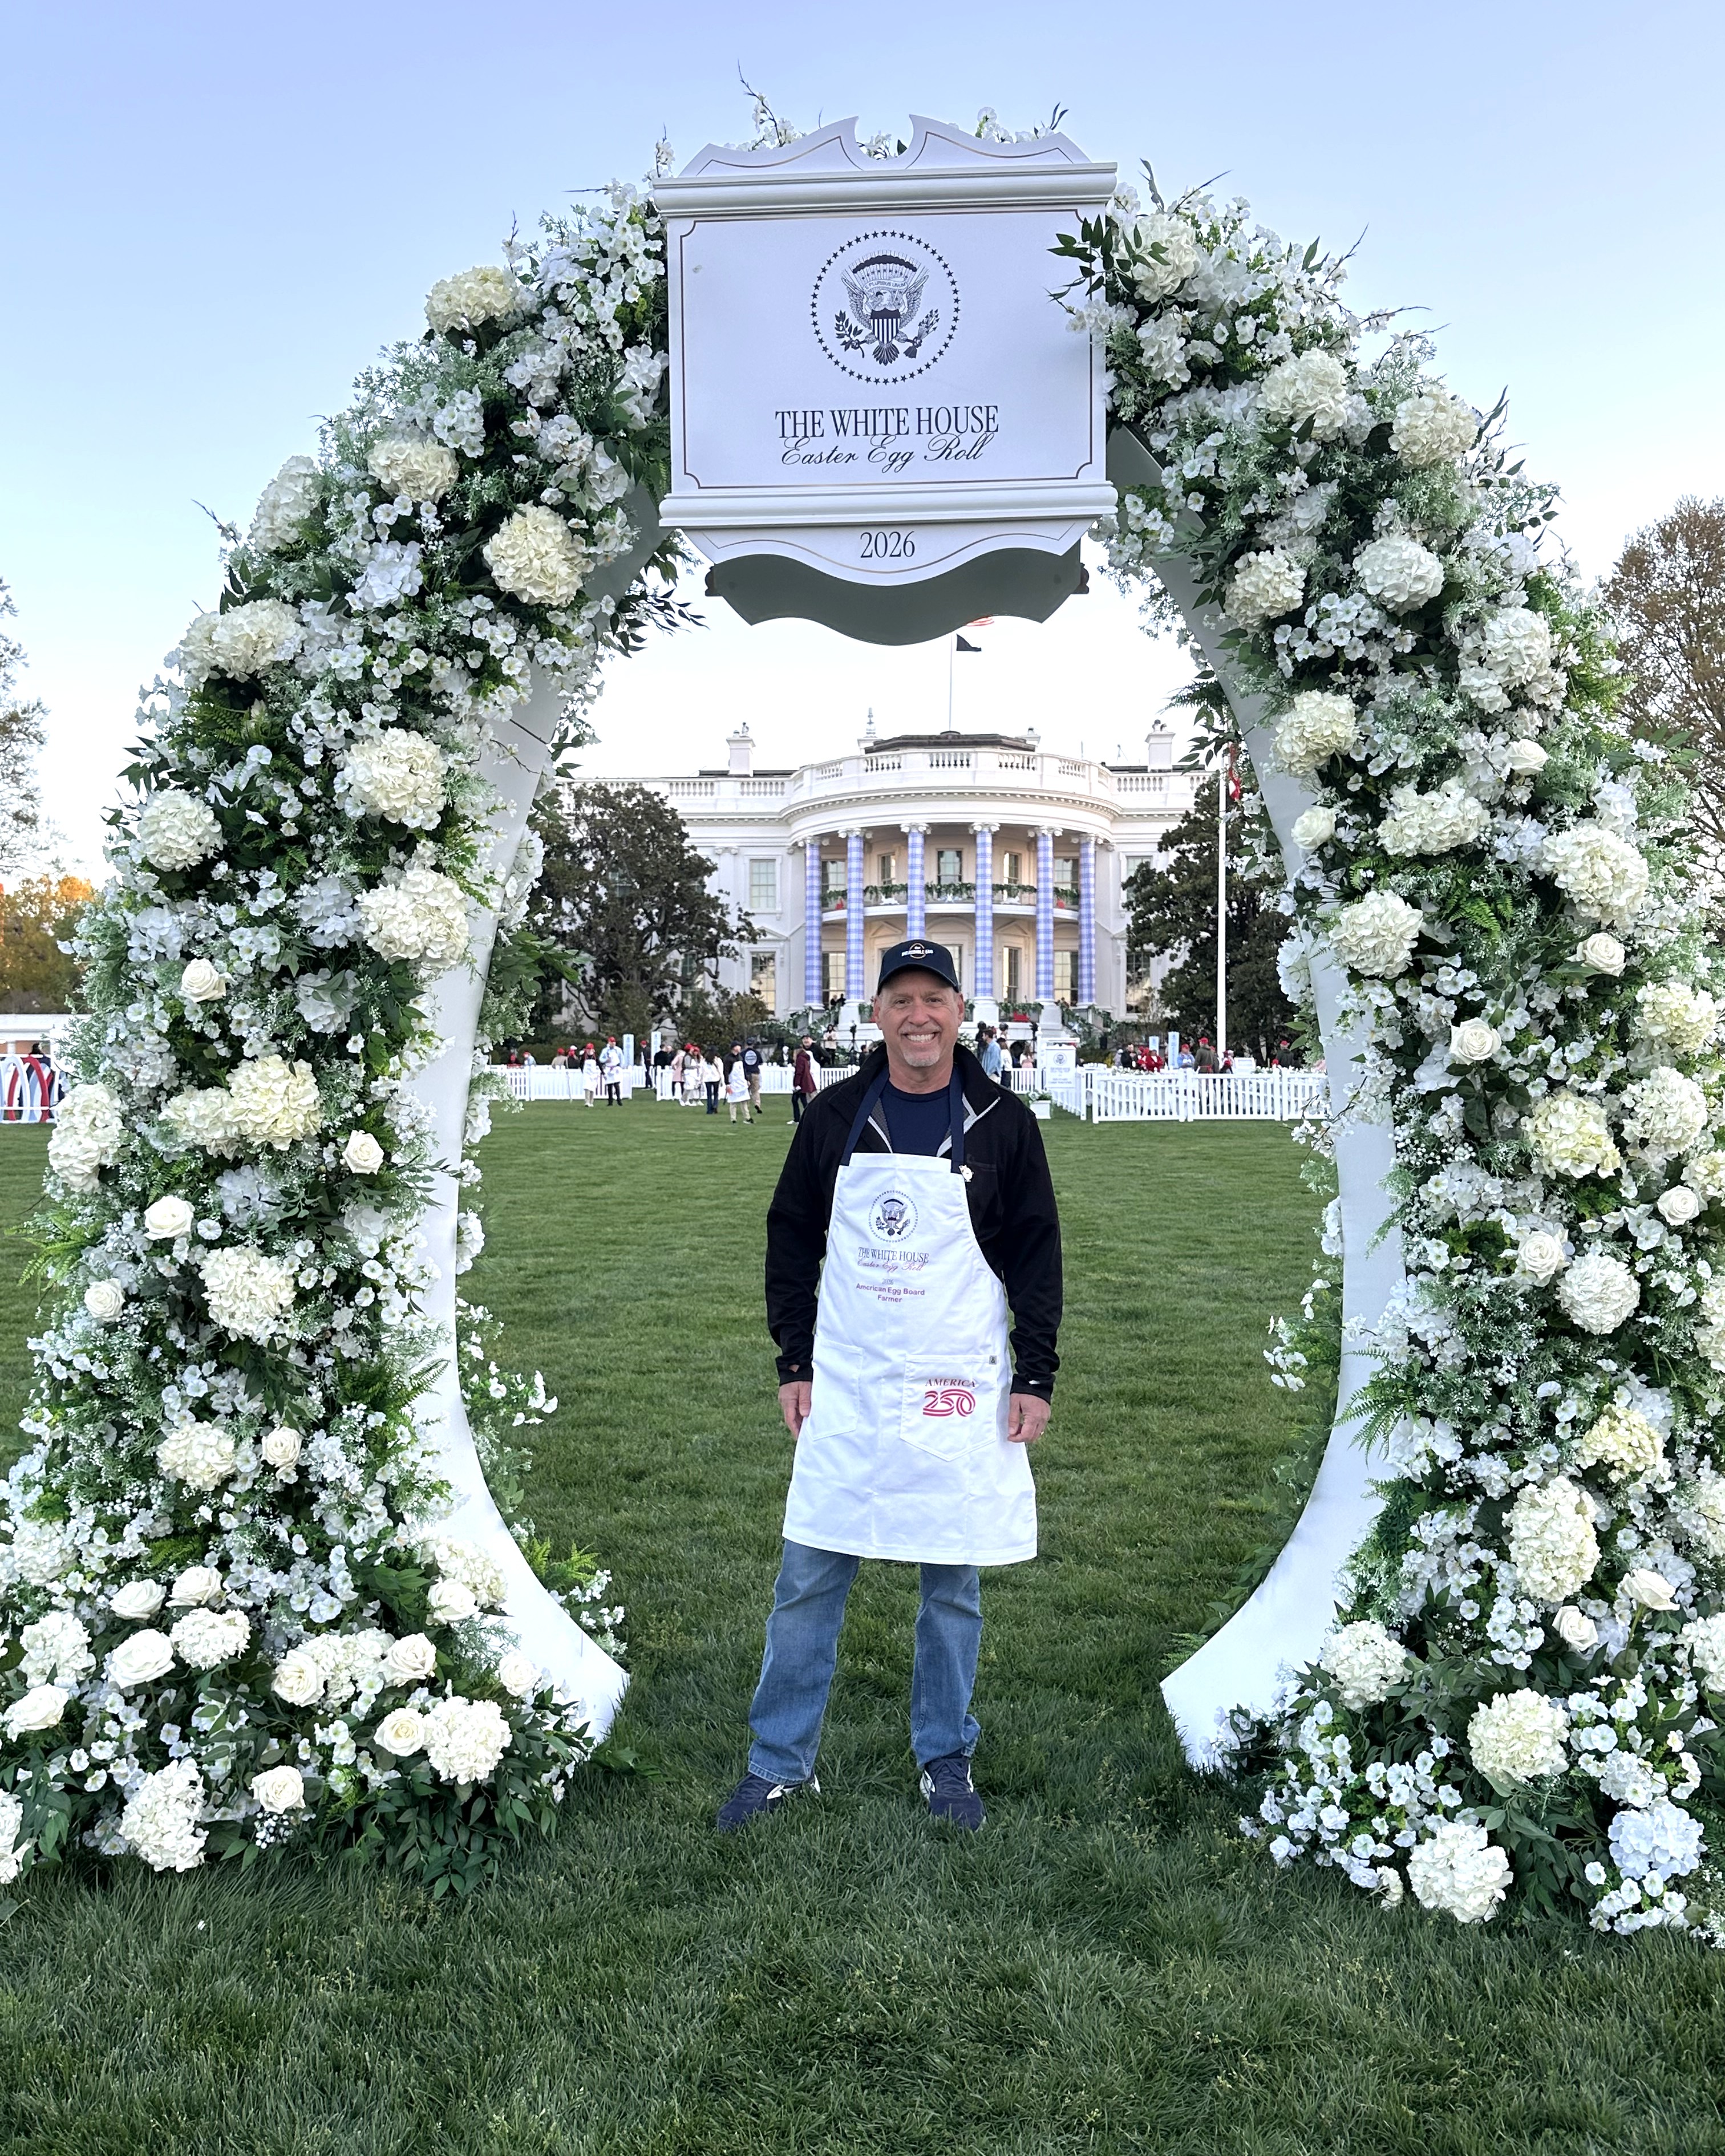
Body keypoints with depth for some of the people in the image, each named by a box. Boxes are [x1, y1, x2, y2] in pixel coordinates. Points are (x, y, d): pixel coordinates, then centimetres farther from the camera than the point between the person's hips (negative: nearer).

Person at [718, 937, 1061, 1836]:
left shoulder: (1001, 1122, 0)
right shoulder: (834, 1115, 4)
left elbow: (1037, 1255, 3)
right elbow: (791, 1239, 9)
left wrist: (1035, 1378, -2)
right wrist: (794, 1364, 5)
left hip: (961, 1393, -1)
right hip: (845, 1388, 1)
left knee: (953, 1587, 9)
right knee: (806, 1581, 5)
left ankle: (945, 1760, 27)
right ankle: (780, 1762, 20)